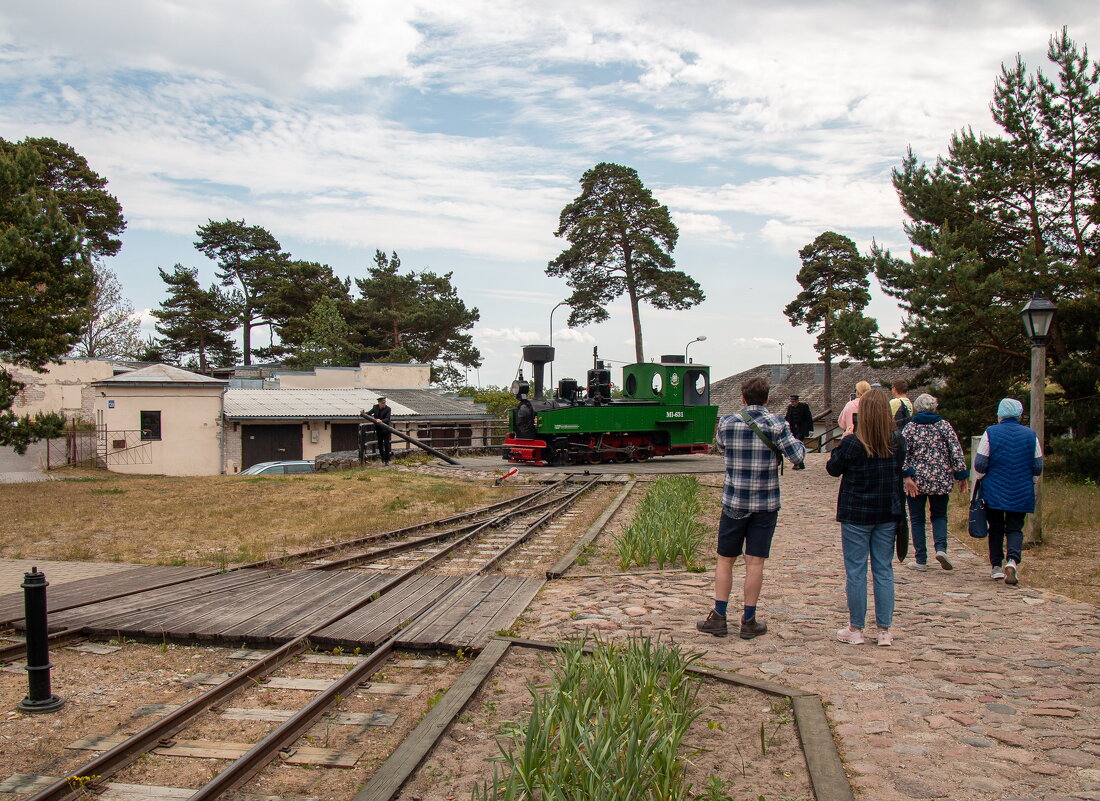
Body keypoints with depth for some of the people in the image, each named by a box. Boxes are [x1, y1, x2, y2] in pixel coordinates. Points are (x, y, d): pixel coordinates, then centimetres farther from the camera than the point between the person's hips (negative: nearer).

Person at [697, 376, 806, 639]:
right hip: (765, 504, -1)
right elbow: (797, 457, -11)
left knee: (725, 560, 11)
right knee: (755, 563, 5)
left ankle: (718, 618, 13)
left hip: (734, 503, 1)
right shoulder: (776, 424, -8)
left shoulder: (727, 423, -4)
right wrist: (799, 443, 9)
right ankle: (749, 622, 11)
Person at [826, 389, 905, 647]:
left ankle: (856, 629, 12)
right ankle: (884, 630, 15)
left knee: (855, 571, 5)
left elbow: (833, 468, -2)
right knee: (884, 570, 11)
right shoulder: (897, 441, -3)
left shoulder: (852, 443, -16)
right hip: (888, 514, 4)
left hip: (856, 514, -4)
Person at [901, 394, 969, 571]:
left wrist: (907, 476, -13)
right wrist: (962, 476, 2)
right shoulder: (944, 425, 2)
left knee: (917, 519, 7)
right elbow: (956, 452, -2)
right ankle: (941, 548, -8)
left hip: (916, 482, -1)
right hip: (941, 481, 1)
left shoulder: (910, 427, 0)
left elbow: (902, 453, -11)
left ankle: (921, 560, 7)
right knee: (939, 516, 15)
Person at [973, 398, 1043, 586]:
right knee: (1015, 528, 6)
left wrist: (981, 478, 15)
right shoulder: (1031, 435, 1)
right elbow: (1038, 468, 5)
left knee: (996, 528, 12)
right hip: (1022, 494, 1)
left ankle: (997, 566, 13)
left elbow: (979, 466, -5)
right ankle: (1013, 560, -18)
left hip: (994, 492, -1)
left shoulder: (990, 433, -6)